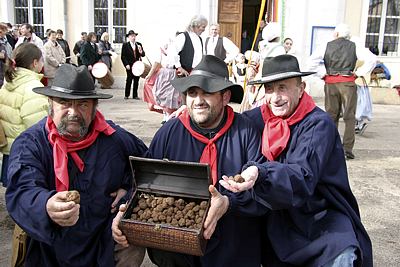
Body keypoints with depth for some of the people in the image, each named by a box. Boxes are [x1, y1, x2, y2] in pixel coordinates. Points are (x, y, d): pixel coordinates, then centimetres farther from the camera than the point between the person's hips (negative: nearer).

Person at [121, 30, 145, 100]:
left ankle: (135, 95, 15)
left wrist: (141, 52, -18)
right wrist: (126, 64, -13)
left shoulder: (139, 44, 10)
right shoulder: (125, 45, 0)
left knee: (136, 81, 6)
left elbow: (143, 55, 5)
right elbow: (123, 56, -3)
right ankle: (126, 95, 12)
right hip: (130, 66, -3)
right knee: (129, 80, 0)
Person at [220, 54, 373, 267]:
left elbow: (304, 177, -27)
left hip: (322, 216, -4)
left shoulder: (319, 124, -15)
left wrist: (259, 174, -44)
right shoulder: (262, 117, 0)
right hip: (278, 218, 5)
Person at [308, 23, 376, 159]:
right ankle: (348, 148, -4)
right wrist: (358, 73, 4)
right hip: (348, 83, -1)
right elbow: (371, 60, -2)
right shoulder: (355, 47, 6)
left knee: (331, 116, 9)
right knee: (349, 116, 2)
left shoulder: (327, 46, 6)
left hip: (330, 83, 1)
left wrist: (321, 74, 5)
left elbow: (312, 61, -3)